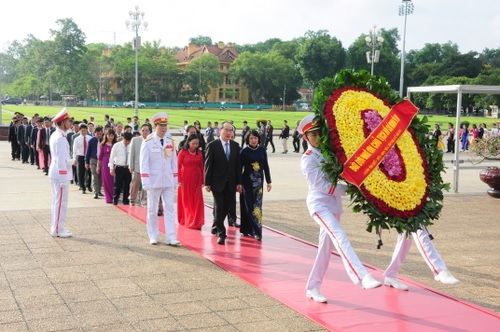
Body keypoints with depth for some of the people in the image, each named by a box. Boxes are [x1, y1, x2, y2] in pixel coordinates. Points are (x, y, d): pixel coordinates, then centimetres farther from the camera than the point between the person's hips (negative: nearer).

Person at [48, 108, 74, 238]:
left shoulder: (55, 135, 12)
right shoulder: (61, 138, -19)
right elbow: (62, 160, -21)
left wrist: (71, 161, 15)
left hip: (55, 173, 10)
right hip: (61, 174, -10)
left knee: (57, 201, 17)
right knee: (61, 202, -2)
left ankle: (55, 228, 26)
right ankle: (58, 230, 5)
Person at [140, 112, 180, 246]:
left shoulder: (170, 141, 5)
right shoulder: (148, 142, -7)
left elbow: (174, 161, 10)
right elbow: (144, 162, -8)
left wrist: (175, 179, 8)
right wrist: (145, 181, -14)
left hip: (168, 181, 3)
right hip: (154, 181, -3)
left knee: (169, 209, 0)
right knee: (152, 210, 7)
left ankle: (171, 238, 0)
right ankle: (153, 237, 18)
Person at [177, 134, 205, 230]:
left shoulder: (199, 153, 4)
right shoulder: (183, 152, -6)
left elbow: (201, 167, 7)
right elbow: (178, 167, -5)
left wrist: (202, 181, 6)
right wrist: (179, 181, -9)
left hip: (196, 180, 3)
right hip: (185, 180, -3)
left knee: (197, 201, 0)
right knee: (186, 200, 7)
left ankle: (196, 222, 7)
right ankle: (186, 220, 17)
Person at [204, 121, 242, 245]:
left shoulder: (235, 146, 8)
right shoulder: (212, 145, -5)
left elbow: (238, 165, 9)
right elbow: (208, 165, -5)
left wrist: (239, 182, 5)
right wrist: (207, 183, -7)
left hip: (231, 183, 4)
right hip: (217, 182, -4)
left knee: (226, 208, 9)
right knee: (219, 208, -4)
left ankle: (215, 227, 29)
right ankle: (221, 233, 0)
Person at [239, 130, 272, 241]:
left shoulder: (262, 150, 3)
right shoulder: (244, 151, -5)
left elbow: (266, 166, 7)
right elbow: (240, 167, -5)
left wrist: (268, 181, 7)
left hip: (258, 180, 3)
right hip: (247, 181, -2)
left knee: (257, 205, 2)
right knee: (248, 205, -1)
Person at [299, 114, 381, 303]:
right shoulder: (308, 159, -9)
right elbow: (322, 185, -14)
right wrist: (348, 189, -12)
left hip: (334, 204, 7)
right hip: (319, 204, -7)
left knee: (326, 248, 9)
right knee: (340, 238, -24)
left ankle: (312, 287, 18)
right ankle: (362, 278, -37)